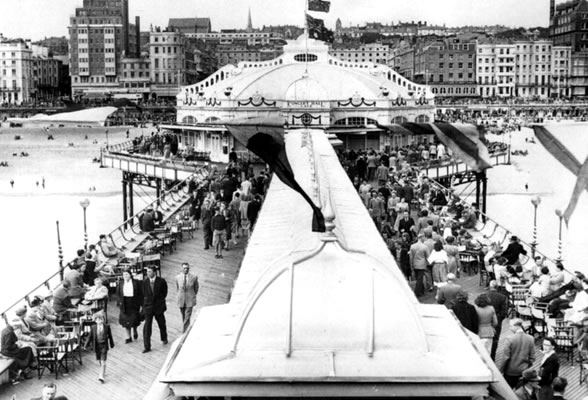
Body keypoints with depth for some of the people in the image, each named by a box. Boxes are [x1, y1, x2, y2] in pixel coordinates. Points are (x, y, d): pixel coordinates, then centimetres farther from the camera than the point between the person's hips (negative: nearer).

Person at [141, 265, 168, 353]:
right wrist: (146, 301, 5)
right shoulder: (145, 282, -3)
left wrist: (160, 299, 4)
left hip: (159, 307, 0)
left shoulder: (161, 281, -9)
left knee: (162, 324, 17)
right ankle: (147, 347, -2)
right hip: (148, 307, 1)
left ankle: (164, 338, 44)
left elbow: (165, 292, 4)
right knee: (147, 327, -6)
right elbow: (144, 294, 9)